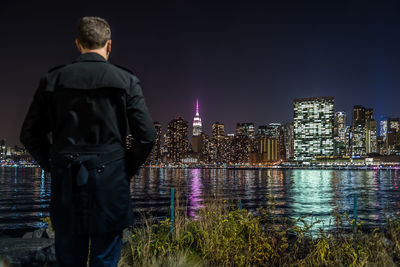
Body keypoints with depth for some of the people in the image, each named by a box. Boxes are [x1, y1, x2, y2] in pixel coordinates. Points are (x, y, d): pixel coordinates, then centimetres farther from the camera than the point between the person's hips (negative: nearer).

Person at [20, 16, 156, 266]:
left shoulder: (53, 79, 3)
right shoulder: (126, 80, -3)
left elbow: (30, 135, 4)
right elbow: (147, 135, -8)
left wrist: (55, 167, 13)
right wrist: (127, 171, 5)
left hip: (65, 184, 2)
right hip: (110, 185, -2)